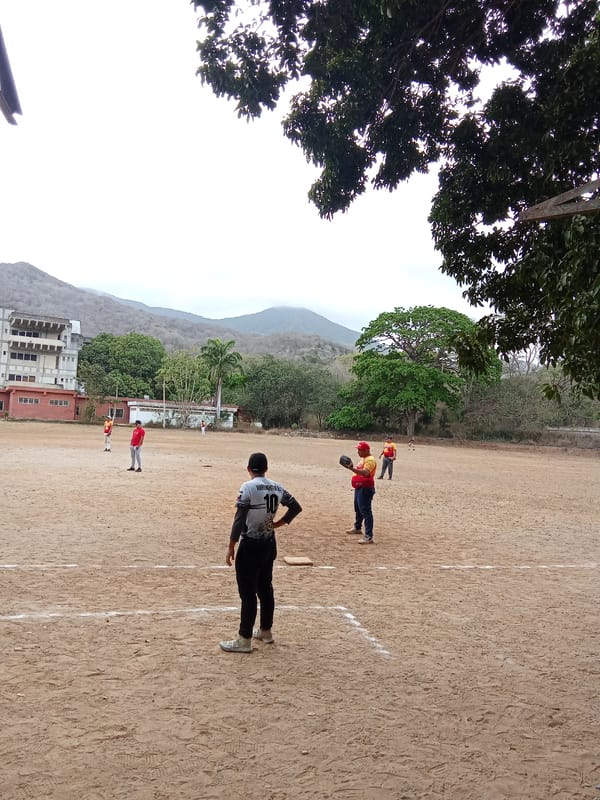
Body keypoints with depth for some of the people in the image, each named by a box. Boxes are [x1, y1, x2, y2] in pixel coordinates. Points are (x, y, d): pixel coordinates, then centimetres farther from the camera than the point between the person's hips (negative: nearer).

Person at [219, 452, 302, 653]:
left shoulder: (248, 487, -16)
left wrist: (231, 547, -12)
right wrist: (279, 523, 10)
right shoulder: (277, 488, 3)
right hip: (269, 544, 7)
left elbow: (239, 520, -18)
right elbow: (296, 507, 10)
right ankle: (265, 631, 31)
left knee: (248, 593, 0)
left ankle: (244, 640, 8)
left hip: (250, 546, -7)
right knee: (265, 589, 18)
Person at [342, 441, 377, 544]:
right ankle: (357, 528, 46)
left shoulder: (370, 460, -19)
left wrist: (352, 468, -42)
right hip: (359, 487, 11)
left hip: (365, 489, -11)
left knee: (366, 511, -13)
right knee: (357, 509, 26)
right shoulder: (363, 459, 14)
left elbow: (365, 472, -36)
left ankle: (368, 537, -14)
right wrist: (351, 467, 14)